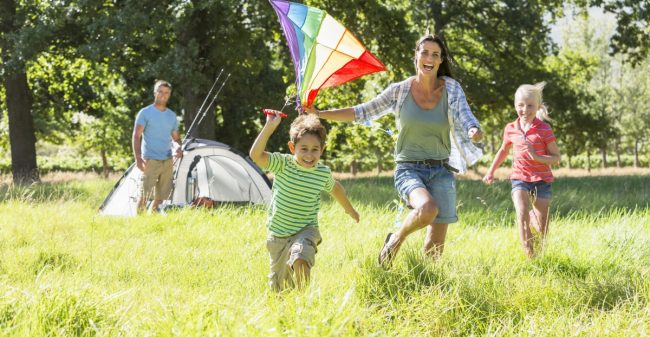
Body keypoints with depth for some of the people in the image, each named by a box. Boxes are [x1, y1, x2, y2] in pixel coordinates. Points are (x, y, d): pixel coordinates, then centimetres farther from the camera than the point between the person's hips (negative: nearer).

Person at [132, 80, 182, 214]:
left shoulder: (172, 115, 14)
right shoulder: (145, 113, -3)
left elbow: (175, 138, 21)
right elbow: (136, 136, -8)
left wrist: (178, 147, -4)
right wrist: (138, 158, -20)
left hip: (168, 161, 6)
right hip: (151, 161, -6)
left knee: (162, 197, 6)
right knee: (145, 195, -12)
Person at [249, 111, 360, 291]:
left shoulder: (323, 173, -7)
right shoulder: (282, 164, -15)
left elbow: (335, 188, 16)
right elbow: (256, 155, -32)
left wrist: (349, 209, 31)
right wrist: (270, 126, -38)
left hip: (305, 231, -1)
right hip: (278, 235, 1)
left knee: (300, 259, -36)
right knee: (279, 288, 16)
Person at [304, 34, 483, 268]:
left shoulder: (451, 89, -1)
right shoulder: (400, 91, -1)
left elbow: (467, 122, -10)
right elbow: (362, 113, 5)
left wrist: (474, 132, -35)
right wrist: (320, 114, 0)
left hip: (441, 172, 2)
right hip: (409, 169, -2)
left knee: (435, 248, -2)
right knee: (427, 209, -33)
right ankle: (395, 241, -3)